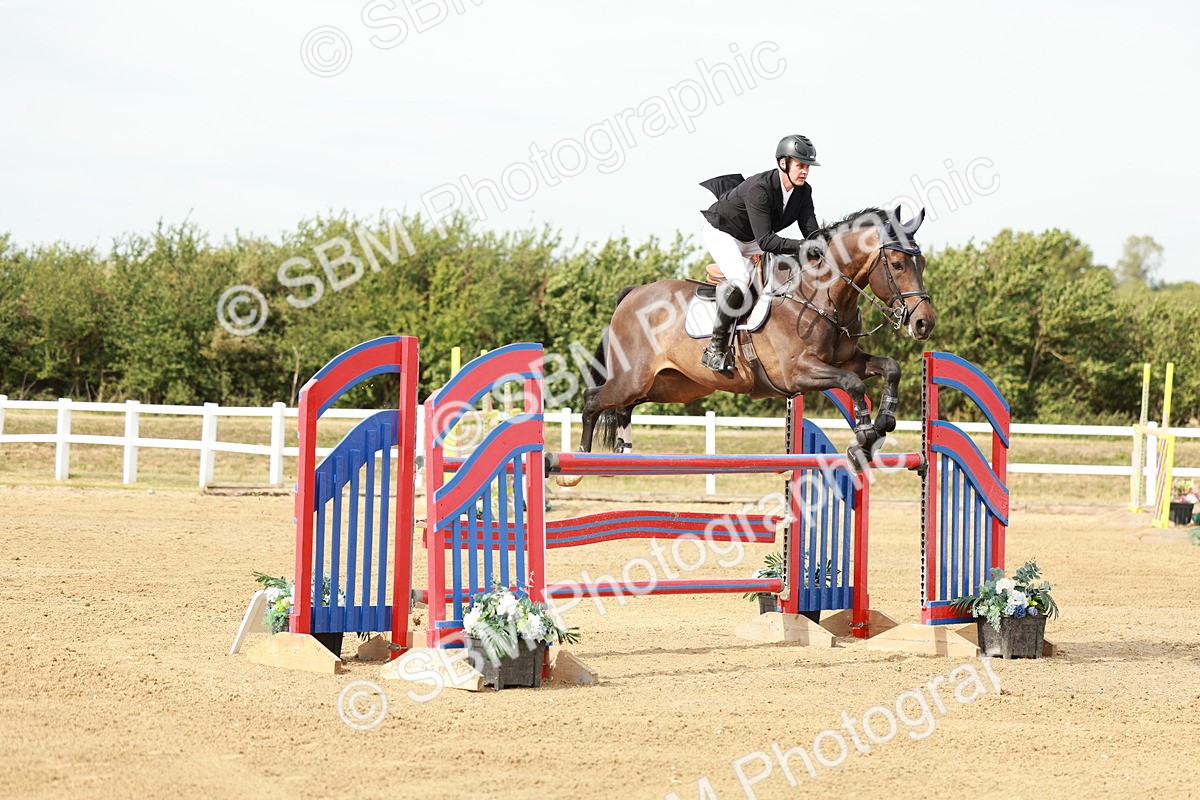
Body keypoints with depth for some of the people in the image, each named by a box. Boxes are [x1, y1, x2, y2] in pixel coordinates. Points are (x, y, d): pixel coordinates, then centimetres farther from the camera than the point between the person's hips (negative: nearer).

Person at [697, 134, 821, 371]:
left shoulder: (803, 191, -13)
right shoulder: (759, 189, -36)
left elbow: (811, 231, -14)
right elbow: (765, 240, -41)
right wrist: (802, 247, -52)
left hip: (749, 240, 8)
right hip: (720, 232, -8)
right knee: (740, 280, -32)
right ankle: (716, 347, -23)